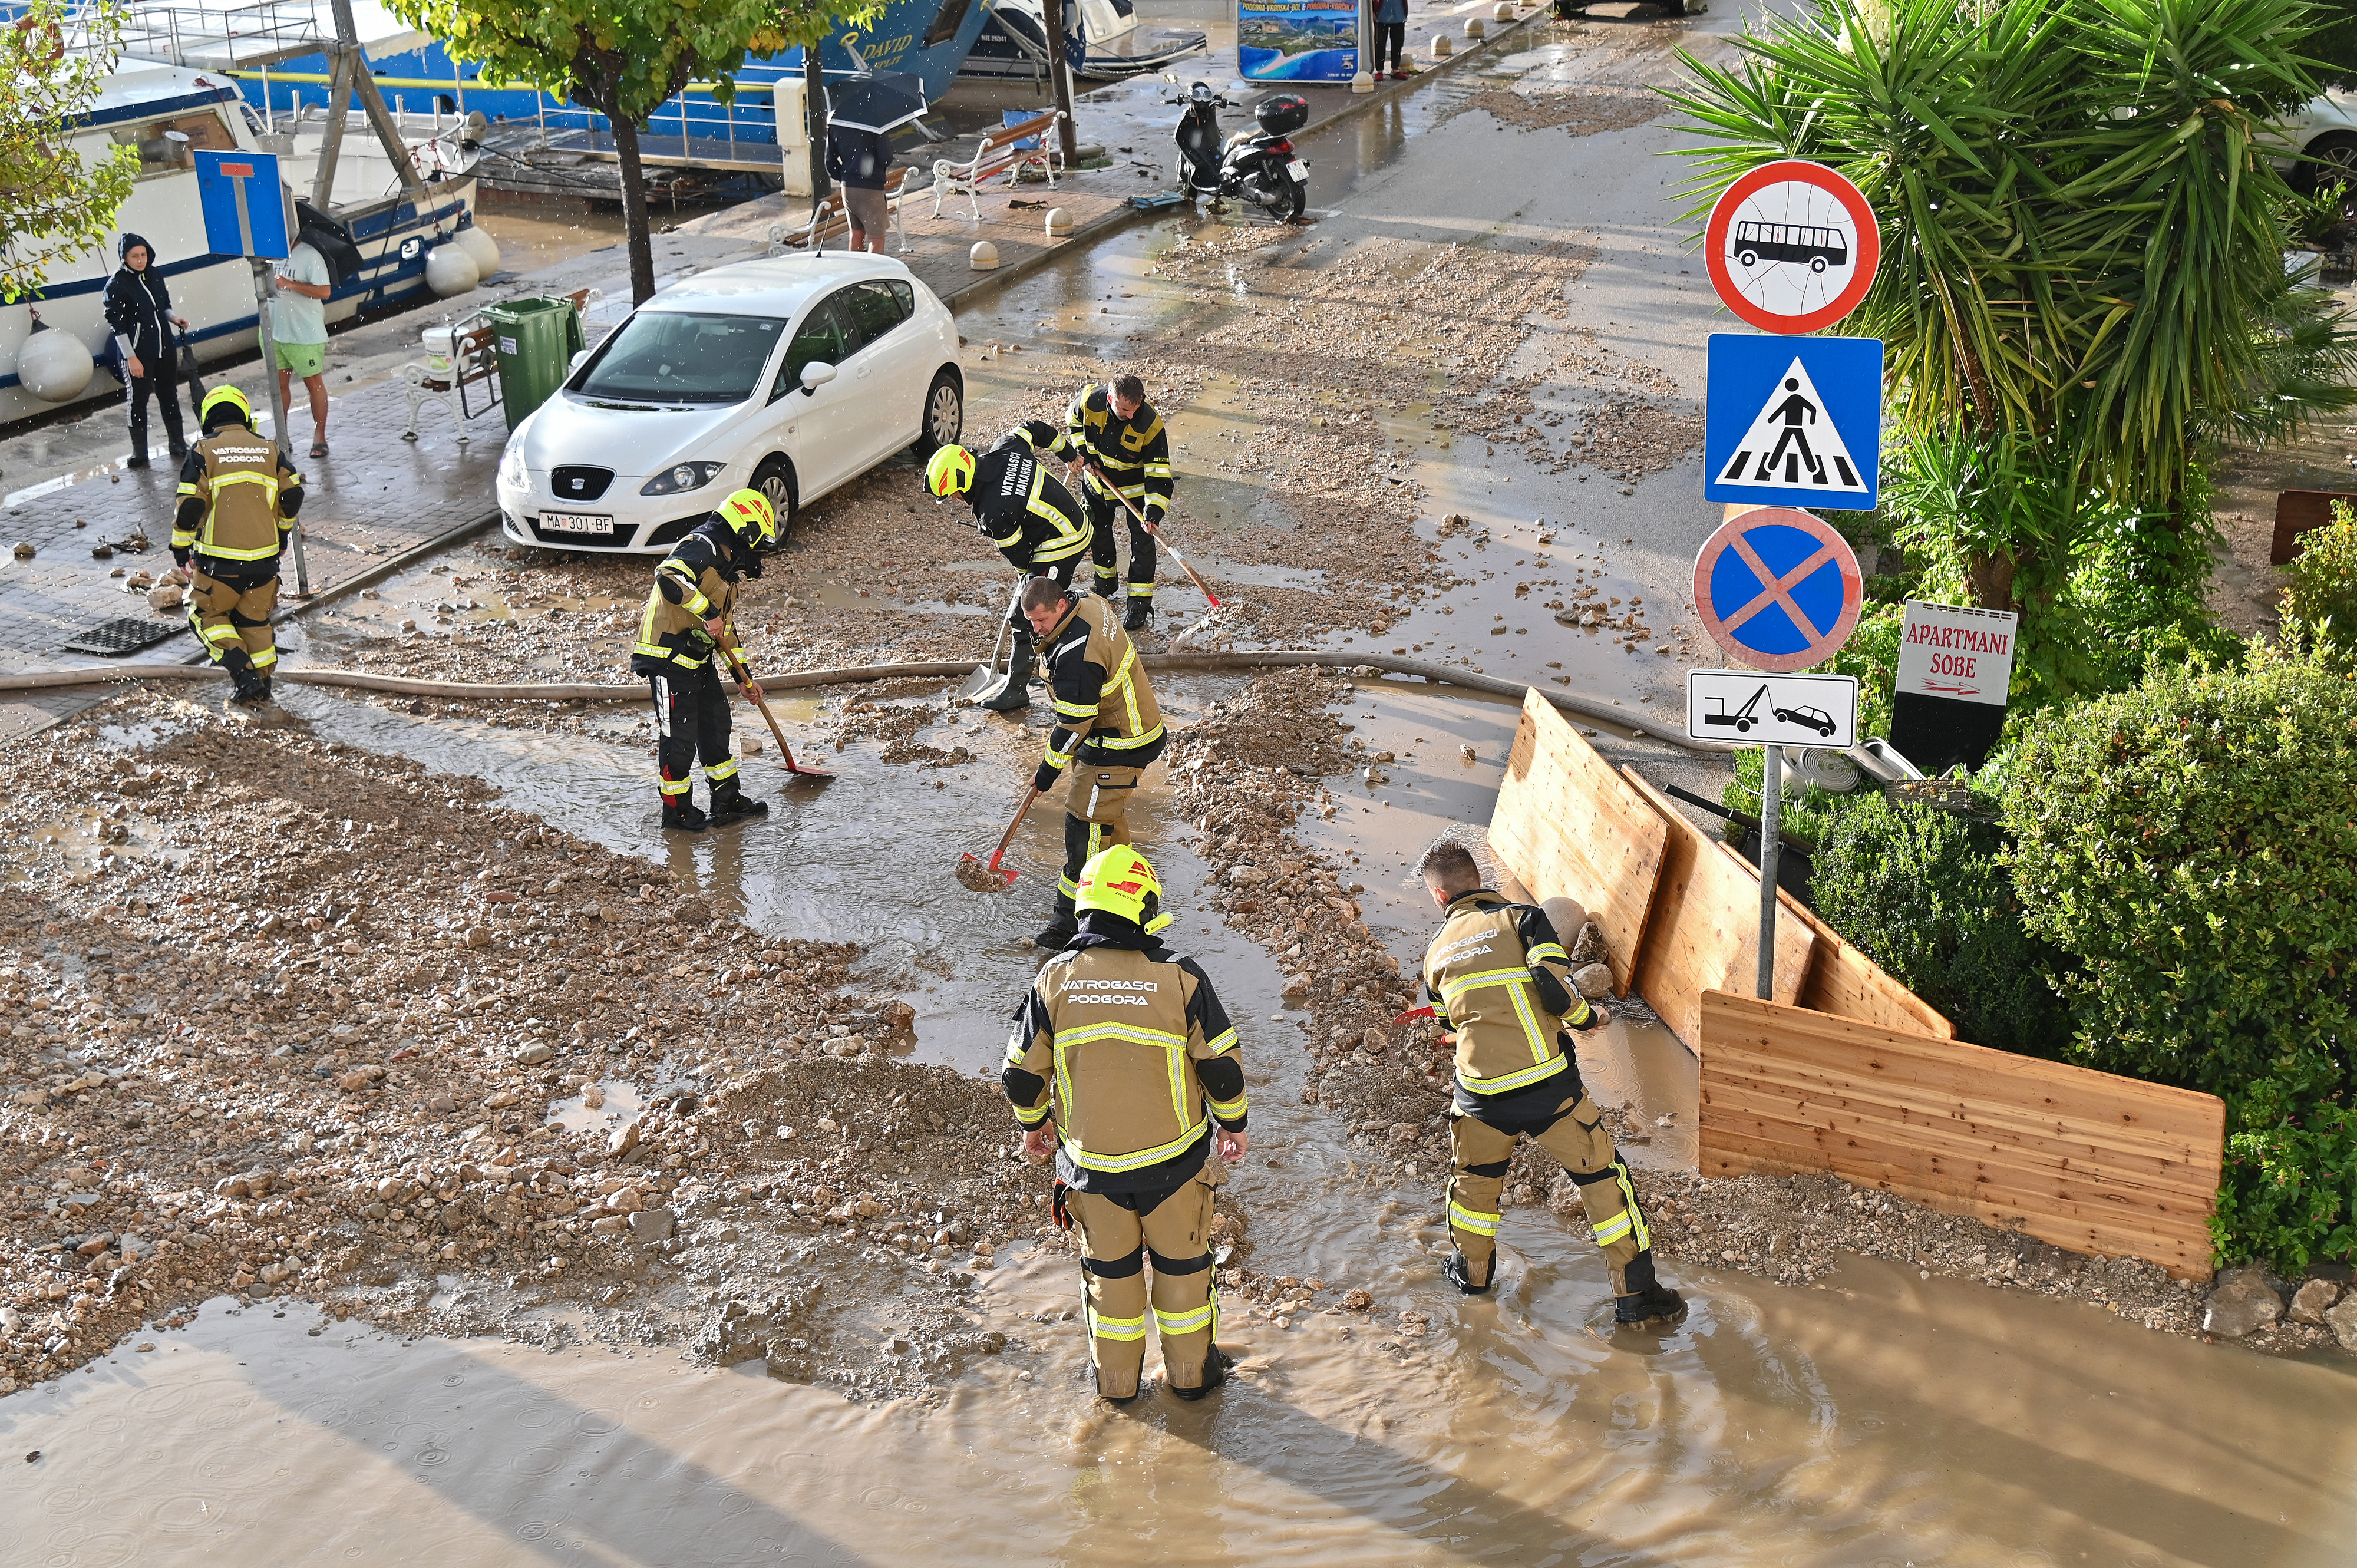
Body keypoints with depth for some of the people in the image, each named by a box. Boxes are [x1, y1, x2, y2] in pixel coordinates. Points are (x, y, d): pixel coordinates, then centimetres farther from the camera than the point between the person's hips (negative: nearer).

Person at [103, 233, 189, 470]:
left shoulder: (156, 274, 4)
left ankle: (177, 445, 26)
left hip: (165, 348, 5)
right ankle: (139, 452, 11)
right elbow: (117, 325, -12)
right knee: (138, 401, 2)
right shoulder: (116, 285, -11)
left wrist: (173, 318, -3)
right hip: (138, 352, -5)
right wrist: (131, 357, -15)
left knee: (170, 396, 14)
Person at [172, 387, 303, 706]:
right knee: (254, 619, 20)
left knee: (207, 614, 15)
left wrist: (181, 548, 4)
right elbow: (293, 495, 8)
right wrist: (282, 532, 25)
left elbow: (189, 506, -8)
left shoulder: (202, 452, -1)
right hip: (264, 557, 3)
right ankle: (262, 685, 23)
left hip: (219, 560, -3)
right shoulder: (270, 450, 9)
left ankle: (243, 673, -1)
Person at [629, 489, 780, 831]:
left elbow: (726, 626, 24)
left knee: (716, 724, 16)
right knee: (679, 736, -2)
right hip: (669, 657, -10)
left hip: (700, 659, 10)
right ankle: (677, 809, 11)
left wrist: (743, 678, 24)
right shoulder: (702, 546, -15)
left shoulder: (726, 565, 18)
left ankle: (728, 799, 28)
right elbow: (669, 576, -35)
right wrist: (708, 611, -30)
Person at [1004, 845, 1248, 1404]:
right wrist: (1232, 1122, 9)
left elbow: (1021, 1075, -3)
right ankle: (1191, 1371, 35)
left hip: (1091, 1163, 1)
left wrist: (1034, 1123, 17)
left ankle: (1116, 1378, 35)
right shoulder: (1180, 976, -16)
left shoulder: (1055, 979, -11)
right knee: (1182, 1262, 19)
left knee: (1109, 1268, 20)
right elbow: (1223, 1066, -9)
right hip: (1173, 1158, -1)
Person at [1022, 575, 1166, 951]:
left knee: (1086, 824, -7)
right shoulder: (1088, 603, -4)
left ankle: (1073, 918, 0)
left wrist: (1048, 772, -15)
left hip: (1118, 747, -11)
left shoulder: (1076, 655, -34)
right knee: (1111, 811, 26)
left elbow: (1074, 726, -26)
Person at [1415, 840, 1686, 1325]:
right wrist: (1587, 1017, 4)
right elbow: (1555, 993, -16)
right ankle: (1635, 1294, 15)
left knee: (1475, 1177, 29)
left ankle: (1473, 1269, 45)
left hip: (1482, 1098, 3)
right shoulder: (1523, 919, -4)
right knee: (1603, 1175, 12)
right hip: (1548, 1088, -3)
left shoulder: (1437, 952, 9)